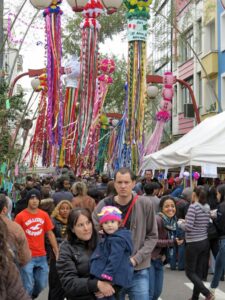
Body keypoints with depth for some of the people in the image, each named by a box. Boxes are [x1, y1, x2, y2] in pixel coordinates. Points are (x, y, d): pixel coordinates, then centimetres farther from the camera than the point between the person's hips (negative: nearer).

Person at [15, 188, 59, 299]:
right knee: (28, 287, 2)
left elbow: (50, 234, 7)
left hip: (42, 256, 4)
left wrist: (57, 253, 4)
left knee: (42, 285, 13)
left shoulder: (44, 215, 3)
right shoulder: (20, 216, -8)